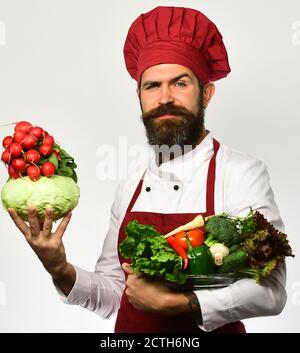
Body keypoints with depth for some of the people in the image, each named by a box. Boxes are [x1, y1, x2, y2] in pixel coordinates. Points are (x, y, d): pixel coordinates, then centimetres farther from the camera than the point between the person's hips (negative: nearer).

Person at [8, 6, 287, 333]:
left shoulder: (241, 172, -17)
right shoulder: (130, 188, -4)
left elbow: (270, 293, -20)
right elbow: (113, 297, 2)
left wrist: (174, 303, -26)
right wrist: (61, 270, -14)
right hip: (131, 331, 4)